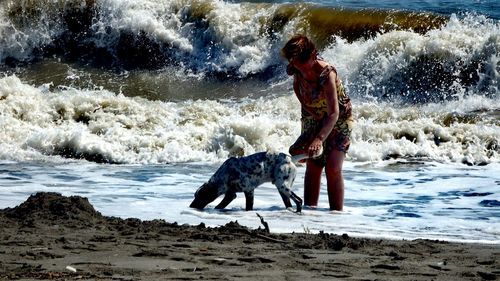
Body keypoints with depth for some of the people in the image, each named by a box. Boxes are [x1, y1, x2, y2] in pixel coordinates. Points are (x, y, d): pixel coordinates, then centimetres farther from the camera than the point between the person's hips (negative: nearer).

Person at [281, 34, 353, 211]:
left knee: (333, 168, -18)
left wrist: (319, 138, -50)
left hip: (339, 119, -6)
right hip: (313, 119, 6)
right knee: (312, 167, -2)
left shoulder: (326, 74, -34)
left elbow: (334, 113, -40)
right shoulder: (296, 70, -15)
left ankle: (337, 212, -15)